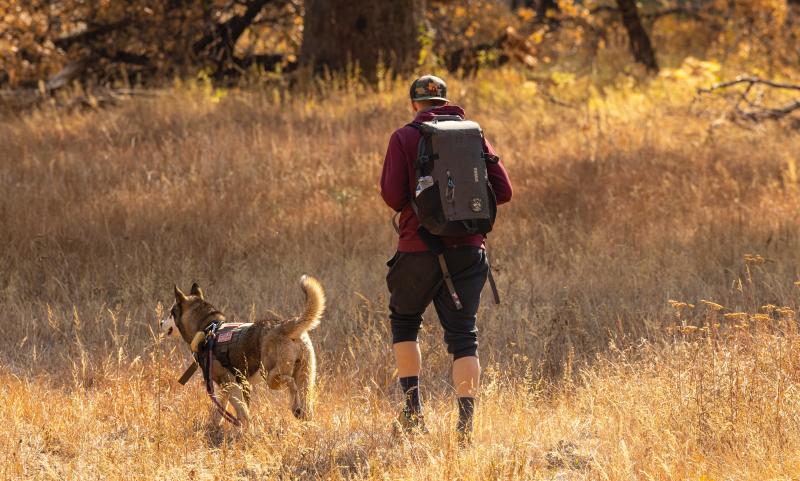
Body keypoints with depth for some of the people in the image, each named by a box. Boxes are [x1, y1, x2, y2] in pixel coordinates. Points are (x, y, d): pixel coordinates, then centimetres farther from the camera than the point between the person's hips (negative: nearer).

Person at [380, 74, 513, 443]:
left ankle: (413, 409, 11)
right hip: (468, 249, 2)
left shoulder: (404, 138, -3)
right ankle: (466, 422, -6)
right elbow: (503, 190, 3)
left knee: (404, 320, 19)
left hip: (420, 249, -2)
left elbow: (392, 195, -11)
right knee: (463, 334, 5)